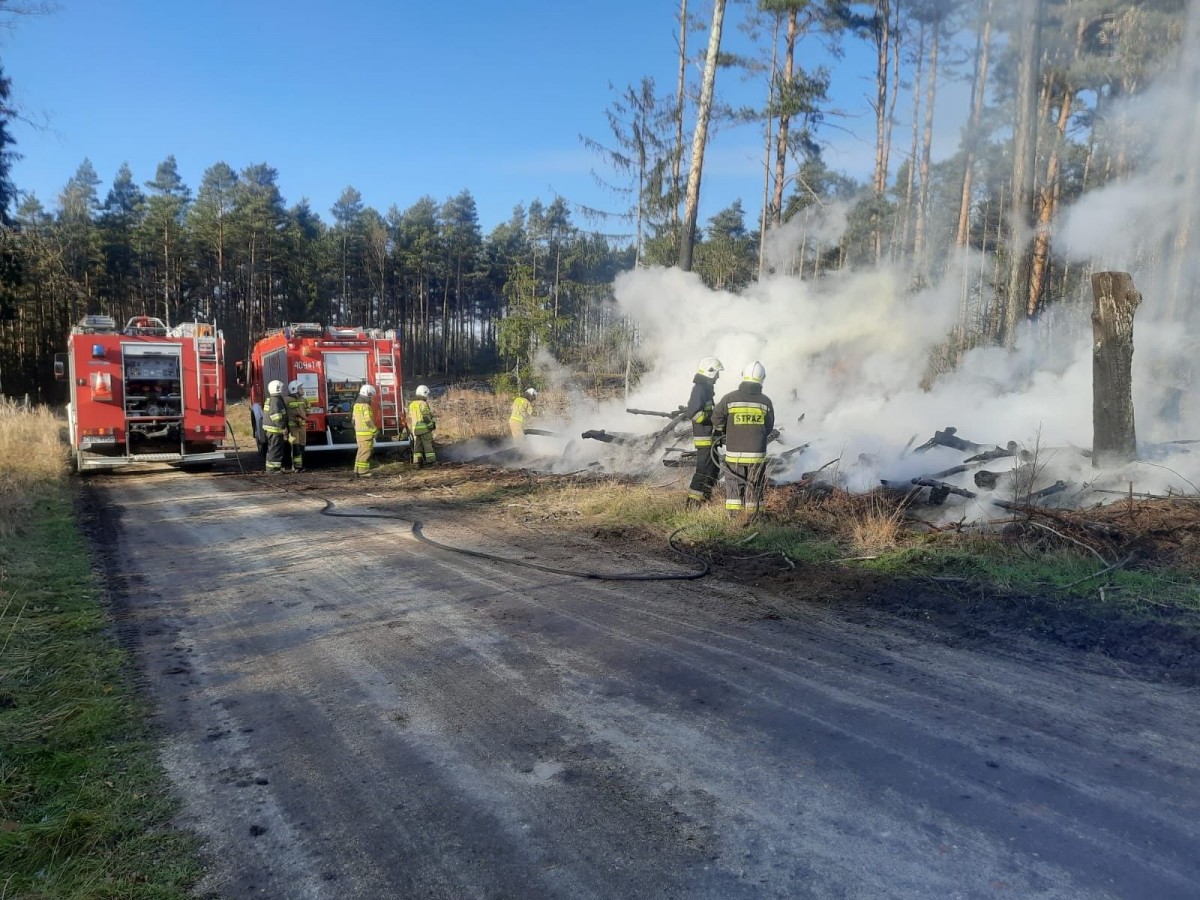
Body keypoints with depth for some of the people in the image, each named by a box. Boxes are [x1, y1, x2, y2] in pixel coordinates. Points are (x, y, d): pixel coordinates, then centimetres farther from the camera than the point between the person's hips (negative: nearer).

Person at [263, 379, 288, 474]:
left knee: (273, 449, 16)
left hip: (270, 429, 11)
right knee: (275, 449, -7)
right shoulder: (276, 400, -17)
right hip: (275, 429, -11)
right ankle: (272, 469, -6)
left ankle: (274, 468, 24)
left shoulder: (270, 399, 17)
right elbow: (276, 417, -24)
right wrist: (283, 428, -21)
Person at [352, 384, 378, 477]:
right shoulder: (366, 406, -16)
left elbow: (354, 419, 18)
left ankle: (358, 470, 20)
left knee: (361, 452, 16)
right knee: (365, 453, -6)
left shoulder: (357, 404, 13)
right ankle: (363, 472, -5)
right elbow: (369, 421, -20)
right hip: (366, 433, -9)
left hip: (359, 432, 9)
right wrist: (375, 430, -11)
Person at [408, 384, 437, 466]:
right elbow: (426, 417, -15)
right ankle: (431, 460, -1)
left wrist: (411, 429, 22)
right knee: (428, 444, -1)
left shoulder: (411, 404, 14)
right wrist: (432, 425, -7)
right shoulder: (423, 404, -9)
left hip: (415, 428, 6)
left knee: (417, 445, 8)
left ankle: (418, 461, 4)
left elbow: (410, 418, 16)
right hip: (424, 427, -6)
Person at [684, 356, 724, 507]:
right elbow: (693, 412, -26)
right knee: (704, 469, -7)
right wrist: (713, 417, -21)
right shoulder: (700, 389, -17)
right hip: (704, 438, -10)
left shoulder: (706, 387, 15)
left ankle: (705, 496, 26)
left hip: (709, 437, 10)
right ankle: (693, 500, -2)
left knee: (714, 467, 17)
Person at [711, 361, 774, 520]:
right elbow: (769, 428, 4)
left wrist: (722, 432, 22)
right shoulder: (766, 401, -3)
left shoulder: (730, 398, -6)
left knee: (734, 484, 10)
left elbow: (717, 418, 2)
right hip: (757, 453, 1)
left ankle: (733, 517, 7)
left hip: (734, 452, -1)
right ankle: (752, 517, 18)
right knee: (754, 485, 12)